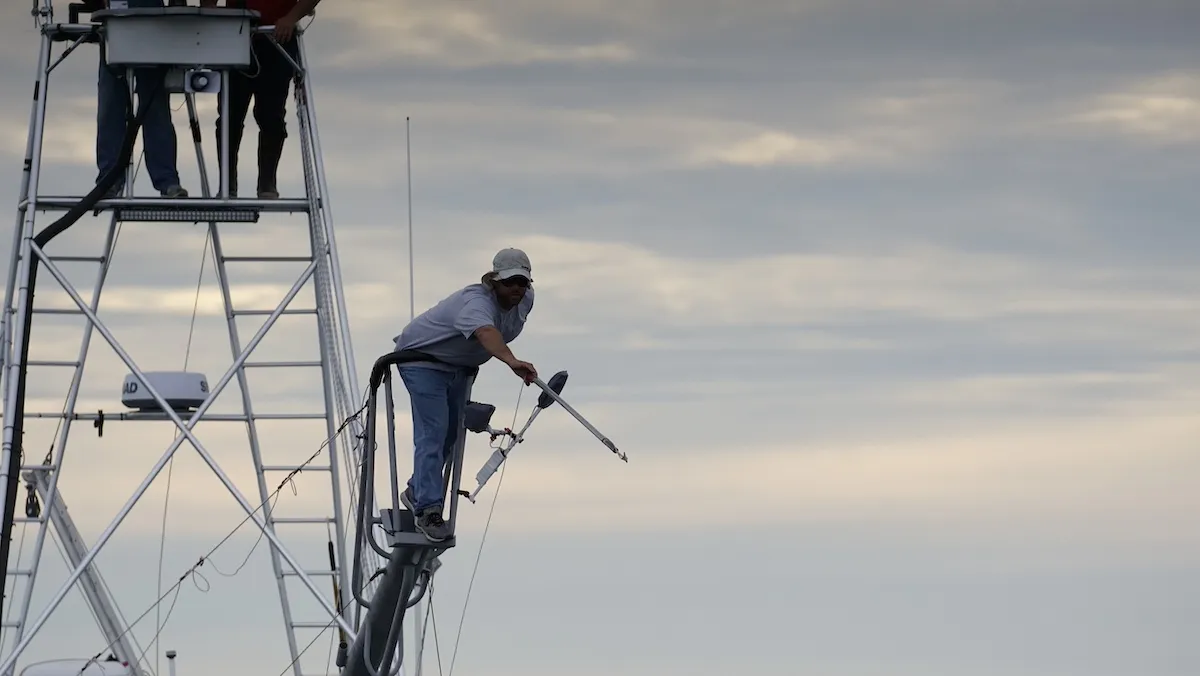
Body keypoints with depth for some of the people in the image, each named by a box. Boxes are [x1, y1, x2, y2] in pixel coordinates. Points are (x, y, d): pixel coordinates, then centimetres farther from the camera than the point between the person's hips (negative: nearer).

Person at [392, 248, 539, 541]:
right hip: (423, 360, -9)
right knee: (433, 431, -18)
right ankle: (428, 510, -21)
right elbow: (486, 332, -58)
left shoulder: (525, 298, -7)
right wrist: (512, 361, -76)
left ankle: (416, 493, 32)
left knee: (451, 434, 14)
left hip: (458, 367, 9)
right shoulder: (477, 302, -36)